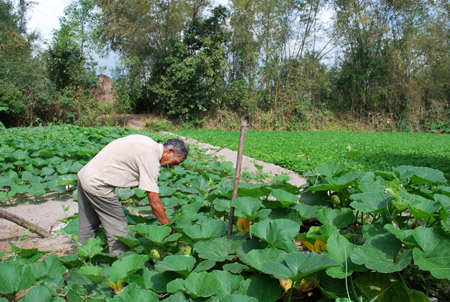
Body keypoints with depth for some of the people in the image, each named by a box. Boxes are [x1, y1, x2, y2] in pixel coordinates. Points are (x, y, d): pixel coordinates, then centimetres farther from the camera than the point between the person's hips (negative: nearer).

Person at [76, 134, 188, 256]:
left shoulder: (148, 142, 7)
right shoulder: (150, 159, -20)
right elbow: (154, 202, -20)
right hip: (97, 185, -10)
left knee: (87, 227, 21)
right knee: (118, 229, -1)